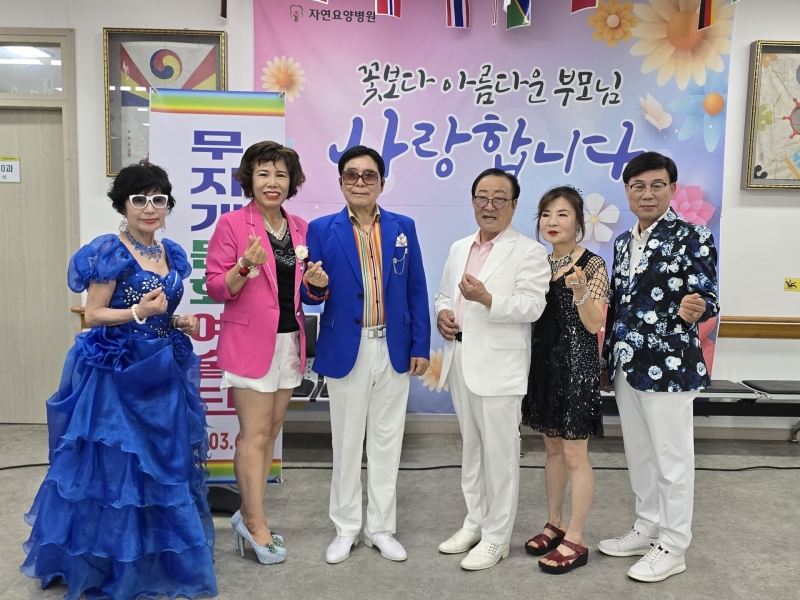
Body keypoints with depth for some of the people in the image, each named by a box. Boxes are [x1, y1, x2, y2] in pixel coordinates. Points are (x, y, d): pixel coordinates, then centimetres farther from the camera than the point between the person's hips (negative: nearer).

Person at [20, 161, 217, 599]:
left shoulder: (171, 253, 9)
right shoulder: (110, 252, -12)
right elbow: (92, 316, -12)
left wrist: (180, 323, 1)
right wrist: (138, 312, -25)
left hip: (162, 370, 7)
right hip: (118, 372, -7)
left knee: (164, 460, 14)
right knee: (117, 463, 1)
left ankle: (157, 555, 32)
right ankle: (112, 562, 20)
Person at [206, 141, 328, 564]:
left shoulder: (300, 228, 9)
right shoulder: (232, 224, -7)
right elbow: (216, 288, -8)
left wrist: (316, 282, -5)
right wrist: (247, 265, -25)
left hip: (289, 340, 6)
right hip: (249, 341, -6)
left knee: (271, 431, 11)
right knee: (255, 434, -1)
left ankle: (247, 515, 25)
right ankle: (256, 523, 13)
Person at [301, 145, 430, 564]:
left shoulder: (403, 227, 4)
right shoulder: (322, 230, -2)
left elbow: (416, 291, 4)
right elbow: (311, 295, -2)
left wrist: (420, 346, 0)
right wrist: (313, 288, -26)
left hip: (393, 350, 2)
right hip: (345, 350, -2)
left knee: (387, 442, 12)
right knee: (346, 443, 11)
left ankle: (381, 527, 27)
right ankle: (346, 529, 27)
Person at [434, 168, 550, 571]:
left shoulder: (529, 252, -6)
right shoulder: (459, 249, 16)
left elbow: (532, 306, -16)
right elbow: (443, 294, 23)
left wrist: (487, 299, -30)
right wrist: (441, 313, 0)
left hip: (498, 367, -6)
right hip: (461, 363, 7)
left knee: (500, 452, 2)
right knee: (471, 447, 17)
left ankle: (496, 537, 15)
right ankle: (475, 522, 31)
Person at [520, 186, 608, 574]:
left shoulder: (592, 265, -10)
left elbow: (595, 325, -16)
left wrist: (581, 290, -30)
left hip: (576, 364, -7)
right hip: (544, 361, 7)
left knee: (575, 455, 0)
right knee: (552, 448, 16)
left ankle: (575, 540, 12)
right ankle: (554, 524, 29)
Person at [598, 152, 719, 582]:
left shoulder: (692, 238, -9)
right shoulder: (623, 243, 11)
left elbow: (707, 299, -12)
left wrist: (697, 309, -36)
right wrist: (607, 362, 16)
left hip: (668, 367, -7)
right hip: (627, 366, 7)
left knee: (672, 459, 5)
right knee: (639, 455, 17)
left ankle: (672, 548, 20)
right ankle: (647, 530, 34)